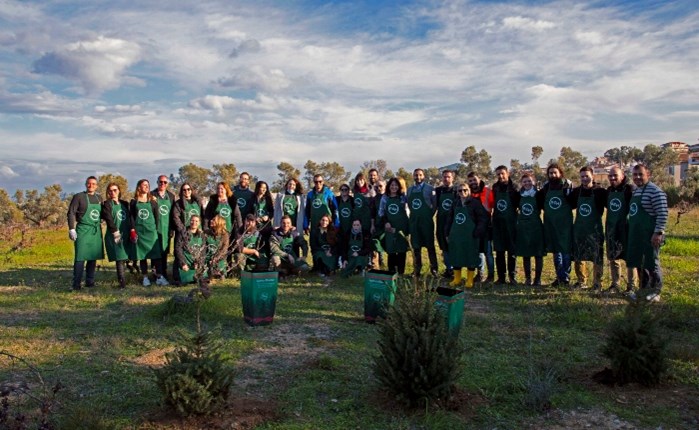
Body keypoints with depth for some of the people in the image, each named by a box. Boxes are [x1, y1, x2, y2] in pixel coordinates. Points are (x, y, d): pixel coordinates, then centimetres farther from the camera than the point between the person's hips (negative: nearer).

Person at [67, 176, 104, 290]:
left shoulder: (99, 198, 13)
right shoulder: (79, 197, -3)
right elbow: (71, 213, -8)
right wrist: (71, 229, -16)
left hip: (96, 231, 5)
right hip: (83, 230, -5)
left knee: (93, 257, 9)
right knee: (80, 257, -6)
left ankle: (90, 281, 18)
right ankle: (76, 284, -2)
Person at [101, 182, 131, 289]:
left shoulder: (124, 203, 17)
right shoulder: (107, 204, 1)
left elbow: (129, 218, 17)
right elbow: (109, 219, -10)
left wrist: (131, 230, 7)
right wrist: (115, 231, -17)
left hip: (125, 235, 5)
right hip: (114, 236, -5)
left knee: (124, 258, 6)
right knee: (120, 258, -10)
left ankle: (121, 279, 18)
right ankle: (122, 281, -10)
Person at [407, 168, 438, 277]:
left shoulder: (430, 188, -4)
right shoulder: (410, 190, 10)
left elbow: (435, 204, -3)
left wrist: (429, 215, -3)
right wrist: (414, 215, 6)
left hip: (426, 221, -4)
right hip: (414, 221, 4)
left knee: (430, 246, 3)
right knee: (416, 246, 8)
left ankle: (433, 268, 11)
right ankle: (417, 269, 16)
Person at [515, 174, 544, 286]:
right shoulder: (519, 195, 5)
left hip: (536, 227, -3)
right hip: (522, 227, 3)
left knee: (538, 254, 2)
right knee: (525, 254, 8)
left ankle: (538, 278, 11)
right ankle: (527, 278, 18)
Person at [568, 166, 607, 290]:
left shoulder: (600, 192, -8)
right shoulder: (576, 192, 4)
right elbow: (568, 205, 16)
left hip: (595, 229, -4)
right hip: (578, 229, 4)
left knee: (597, 258, 2)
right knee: (578, 257, 10)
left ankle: (597, 283, 13)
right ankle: (581, 281, 23)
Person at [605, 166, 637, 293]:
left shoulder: (631, 189, -12)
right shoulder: (609, 190, 11)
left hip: (627, 229, -7)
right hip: (611, 229, 7)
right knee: (613, 258, 12)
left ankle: (631, 286, 11)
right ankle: (615, 284, 22)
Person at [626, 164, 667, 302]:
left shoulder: (655, 191, -13)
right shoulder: (635, 191, 14)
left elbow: (662, 214, -18)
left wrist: (658, 233, -21)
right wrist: (631, 231, 18)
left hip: (650, 235, -8)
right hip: (636, 235, 8)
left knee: (651, 264, 0)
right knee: (639, 263, 15)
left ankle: (655, 292, 12)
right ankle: (643, 289, 27)